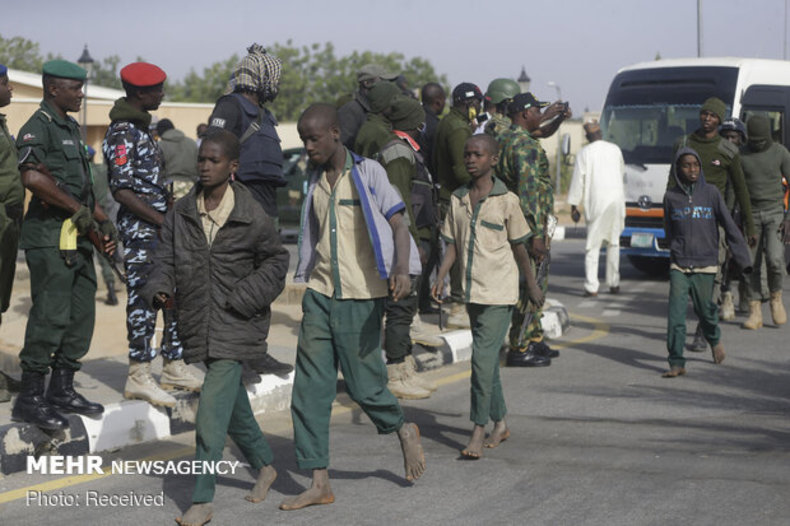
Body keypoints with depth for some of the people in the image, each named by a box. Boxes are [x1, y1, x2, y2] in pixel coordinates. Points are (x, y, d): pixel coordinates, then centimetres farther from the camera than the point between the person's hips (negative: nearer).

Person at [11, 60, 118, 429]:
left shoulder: (69, 128, 20)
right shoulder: (38, 127, -11)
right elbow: (33, 177, -28)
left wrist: (103, 221, 19)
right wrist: (79, 209, -23)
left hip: (76, 238, 10)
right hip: (50, 236, -10)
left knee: (81, 314, 12)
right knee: (51, 316, -9)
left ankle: (62, 390, 22)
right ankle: (29, 399, -3)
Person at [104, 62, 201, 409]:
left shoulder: (140, 127, 16)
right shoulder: (122, 133, -14)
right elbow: (122, 191, -20)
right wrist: (162, 220, -19)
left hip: (159, 227, 10)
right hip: (140, 230, -10)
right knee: (144, 299, -7)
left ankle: (174, 369, 20)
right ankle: (139, 377, -1)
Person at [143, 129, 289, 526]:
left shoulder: (251, 218, -9)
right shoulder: (181, 213, 3)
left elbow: (275, 262, 1)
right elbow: (166, 258, 8)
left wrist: (244, 298, -10)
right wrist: (160, 290, -12)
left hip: (235, 325, -5)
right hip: (199, 323, 5)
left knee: (213, 407, -12)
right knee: (232, 403, 18)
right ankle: (265, 466, 40)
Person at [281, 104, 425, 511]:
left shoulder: (368, 172, -5)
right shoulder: (316, 180, 12)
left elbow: (397, 223, -10)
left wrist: (402, 269, -27)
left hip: (361, 296, -5)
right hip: (320, 294, 5)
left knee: (364, 383, 1)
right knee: (309, 387, -2)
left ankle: (404, 431, 32)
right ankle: (319, 484, 1)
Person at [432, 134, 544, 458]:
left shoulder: (506, 200, -7)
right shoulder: (458, 199, 6)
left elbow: (519, 246, 0)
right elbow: (452, 244, 9)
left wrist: (532, 286, 8)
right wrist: (441, 278, -4)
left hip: (499, 292, -5)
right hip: (472, 292, 6)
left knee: (483, 358, -13)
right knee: (487, 360, 13)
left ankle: (478, 432, -10)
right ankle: (500, 424, 26)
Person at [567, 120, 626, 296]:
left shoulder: (584, 153, -1)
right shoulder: (615, 149, 9)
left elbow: (578, 181, -2)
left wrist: (573, 206, 3)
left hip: (596, 202, -3)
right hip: (616, 199, 3)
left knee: (593, 245, -2)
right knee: (614, 242, 14)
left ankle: (591, 286, -10)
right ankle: (614, 283, 15)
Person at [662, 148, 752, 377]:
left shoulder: (711, 193, -1)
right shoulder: (671, 197, 2)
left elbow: (729, 227, 0)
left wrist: (743, 259, -4)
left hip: (705, 265, -1)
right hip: (679, 266, 1)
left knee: (705, 309, 7)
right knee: (676, 314, -8)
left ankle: (715, 340, 39)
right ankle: (676, 363, -2)